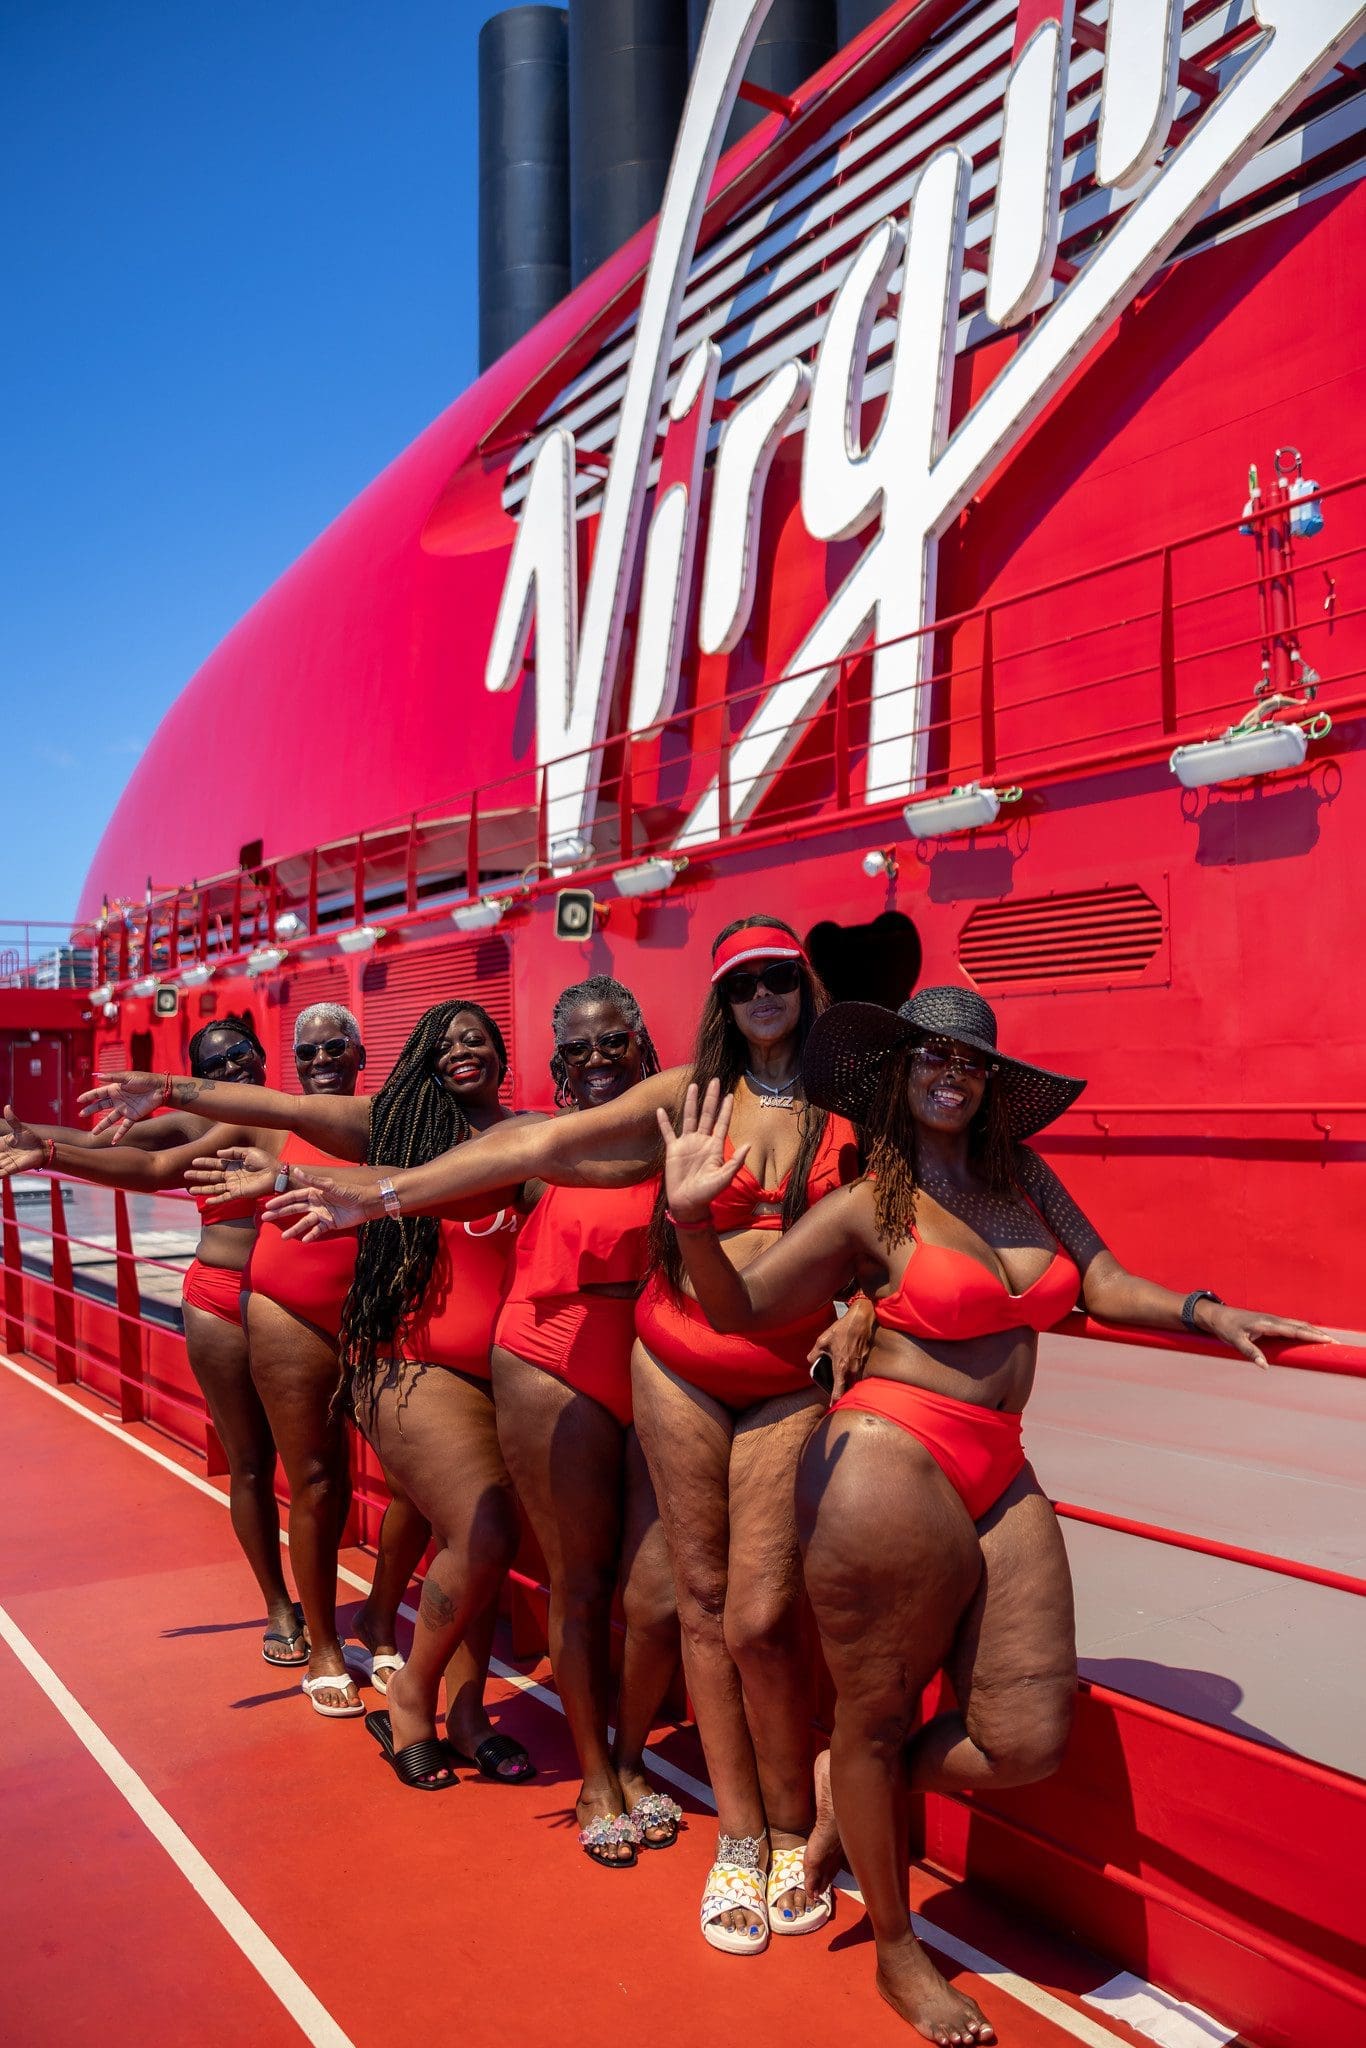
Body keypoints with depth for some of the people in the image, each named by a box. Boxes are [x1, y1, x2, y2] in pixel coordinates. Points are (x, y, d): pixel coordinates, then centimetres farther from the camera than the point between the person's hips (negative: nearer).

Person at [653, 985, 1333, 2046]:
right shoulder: (868, 1207, -4)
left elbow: (1106, 1283, 13)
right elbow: (741, 1309, -4)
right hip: (891, 1467, -5)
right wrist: (694, 1219, -21)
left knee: (1027, 1741, 4)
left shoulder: (1026, 1177, 10)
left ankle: (858, 1806, 34)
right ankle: (898, 1952, 35)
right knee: (877, 1715, 9)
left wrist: (1208, 1313, -2)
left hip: (999, 1478, 6)